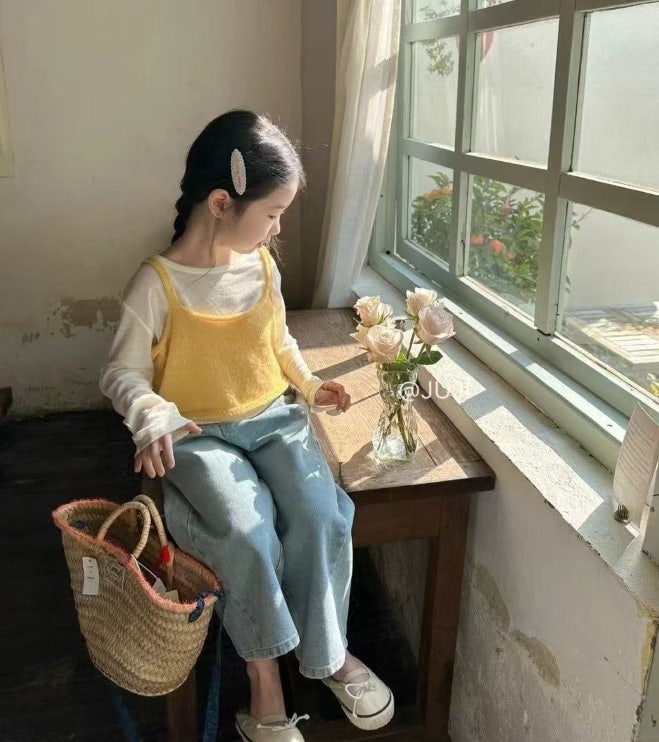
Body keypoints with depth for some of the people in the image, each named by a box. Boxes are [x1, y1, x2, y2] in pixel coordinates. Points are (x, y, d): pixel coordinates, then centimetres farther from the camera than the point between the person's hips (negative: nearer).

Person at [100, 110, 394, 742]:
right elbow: (123, 373, -7)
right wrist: (154, 418, -26)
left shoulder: (261, 263, 4)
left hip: (273, 417, 4)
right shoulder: (156, 284, -12)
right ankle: (264, 676, -5)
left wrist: (309, 383, 3)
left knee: (320, 516, -22)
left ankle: (329, 651, 2)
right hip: (198, 435, -4)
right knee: (247, 531, -29)